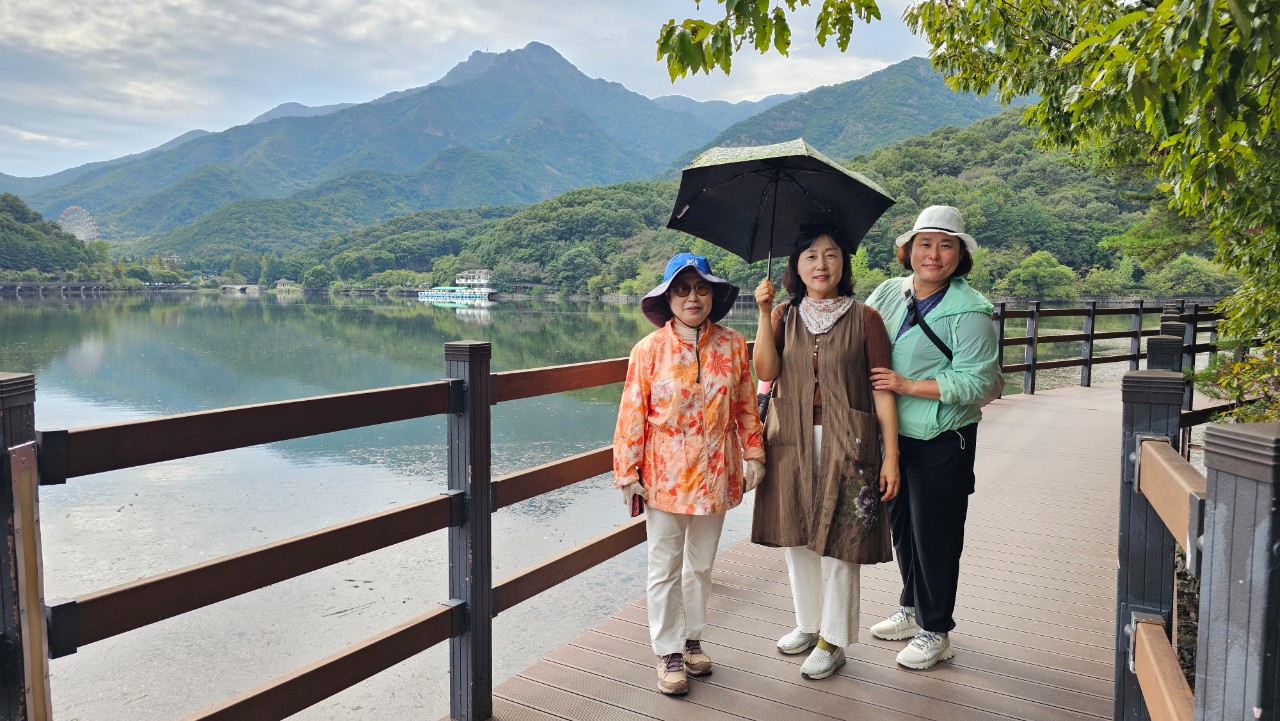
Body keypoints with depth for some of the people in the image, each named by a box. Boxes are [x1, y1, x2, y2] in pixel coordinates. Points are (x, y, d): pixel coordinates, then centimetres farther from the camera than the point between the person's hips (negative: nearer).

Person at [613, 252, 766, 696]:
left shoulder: (732, 345, -2)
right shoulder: (650, 349, -8)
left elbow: (746, 406, 5)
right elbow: (633, 414, -7)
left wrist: (753, 455, 3)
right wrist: (628, 474, -7)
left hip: (714, 474, 3)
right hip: (664, 476, -2)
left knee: (702, 564, 18)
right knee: (665, 568, 8)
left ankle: (693, 638, 37)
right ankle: (669, 652, 24)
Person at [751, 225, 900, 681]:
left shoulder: (864, 318, -3)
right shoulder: (784, 317, 5)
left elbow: (882, 389, -5)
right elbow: (766, 371, -9)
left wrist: (891, 454, -8)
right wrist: (764, 312, -15)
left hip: (846, 443, -3)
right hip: (791, 441, 4)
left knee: (841, 540, 3)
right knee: (794, 535, 13)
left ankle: (833, 639, 21)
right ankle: (808, 623, 34)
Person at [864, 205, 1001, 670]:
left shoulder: (969, 312, -14)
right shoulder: (890, 292, 2)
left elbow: (977, 382, -19)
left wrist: (906, 385, -21)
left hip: (942, 443, -6)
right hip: (894, 434, 6)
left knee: (935, 535, 5)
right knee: (901, 524, 19)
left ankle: (935, 632, 23)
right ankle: (912, 609, 40)